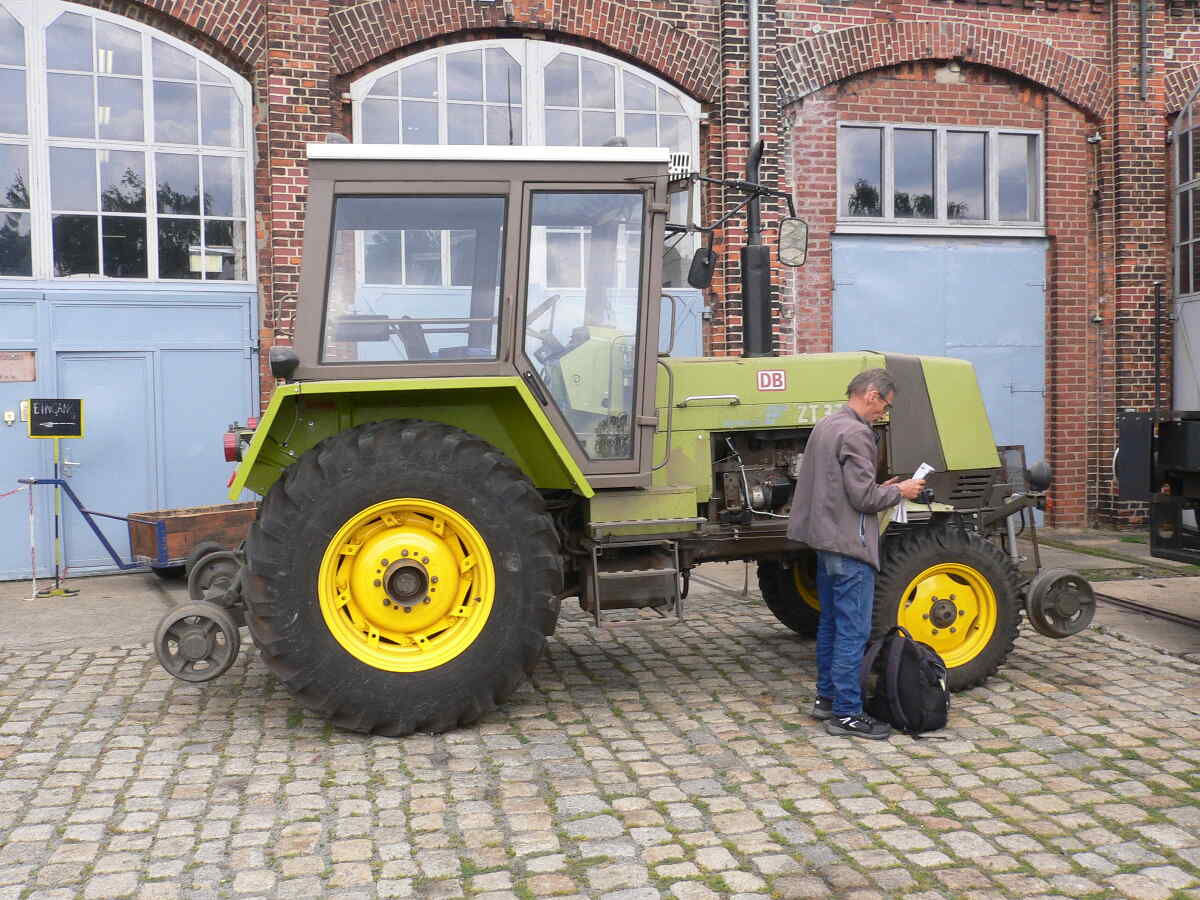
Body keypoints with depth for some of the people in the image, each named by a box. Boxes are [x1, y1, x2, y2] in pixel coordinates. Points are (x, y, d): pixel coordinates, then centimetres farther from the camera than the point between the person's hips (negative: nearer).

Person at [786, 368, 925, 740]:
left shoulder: (826, 425, 14)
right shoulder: (855, 433, -17)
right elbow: (862, 496, -20)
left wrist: (881, 488, 15)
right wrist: (899, 491, -4)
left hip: (826, 540, 10)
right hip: (850, 545, -10)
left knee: (831, 623, 17)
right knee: (853, 630, -4)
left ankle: (826, 697, 26)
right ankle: (846, 712, 1)